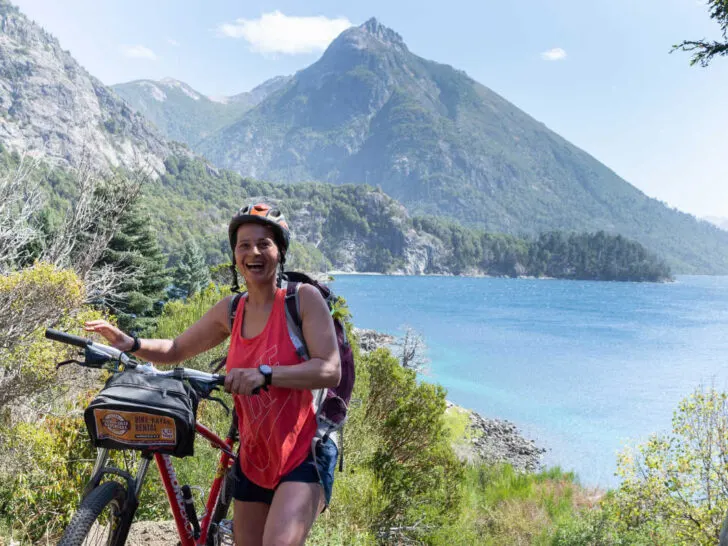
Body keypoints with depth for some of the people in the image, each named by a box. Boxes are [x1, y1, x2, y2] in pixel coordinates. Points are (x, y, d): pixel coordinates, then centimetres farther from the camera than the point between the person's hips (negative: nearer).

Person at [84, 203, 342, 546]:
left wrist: (264, 374, -31)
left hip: (304, 454, -5)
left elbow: (331, 371, -19)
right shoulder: (230, 311, 4)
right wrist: (131, 344, -4)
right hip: (254, 458, 6)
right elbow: (176, 351, 16)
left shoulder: (304, 298, -10)